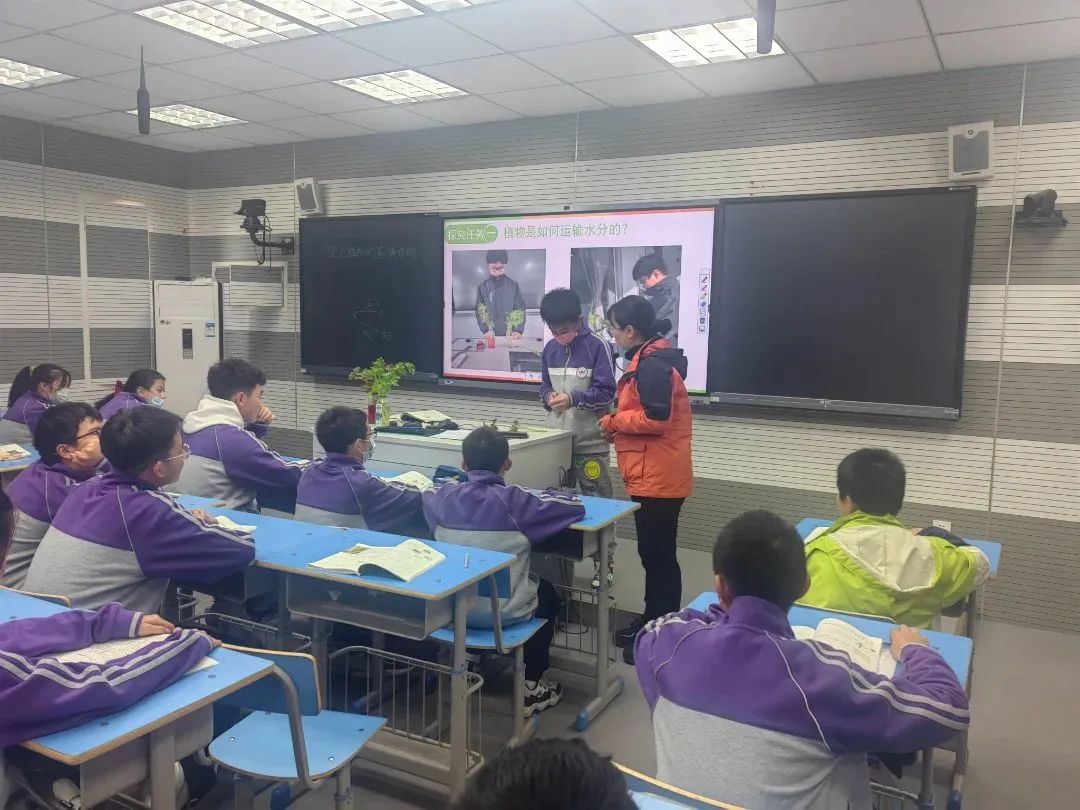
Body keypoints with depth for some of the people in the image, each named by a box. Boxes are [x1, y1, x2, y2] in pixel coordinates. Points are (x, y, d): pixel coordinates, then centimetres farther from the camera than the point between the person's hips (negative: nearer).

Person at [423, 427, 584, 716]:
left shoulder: (444, 496, -6)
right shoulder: (516, 501, -18)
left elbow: (428, 491, 19)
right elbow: (576, 506, -8)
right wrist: (541, 497, 8)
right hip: (502, 611, -4)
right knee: (547, 593, 28)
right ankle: (532, 686, 31)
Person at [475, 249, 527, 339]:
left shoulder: (513, 285, 1)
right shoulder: (483, 286, 2)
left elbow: (520, 308, 0)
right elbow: (480, 311, 0)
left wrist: (519, 330, -11)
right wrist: (486, 329, -13)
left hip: (511, 334, 0)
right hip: (491, 335, 0)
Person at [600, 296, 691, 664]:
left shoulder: (652, 364, -18)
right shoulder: (649, 358, 15)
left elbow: (656, 418, -25)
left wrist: (614, 421, -12)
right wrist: (620, 424, 7)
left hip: (659, 477, -11)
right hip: (653, 475, 11)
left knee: (659, 556, -2)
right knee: (653, 553, 18)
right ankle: (651, 624, 29)